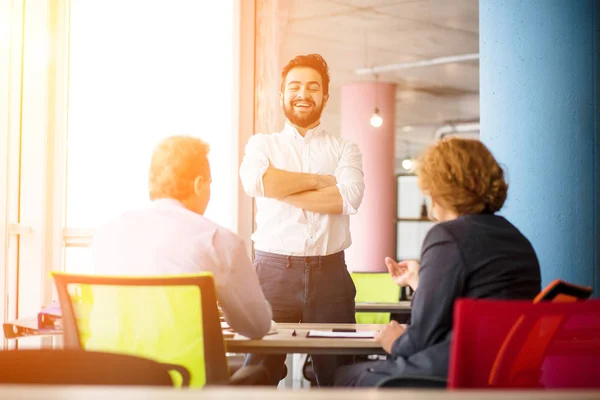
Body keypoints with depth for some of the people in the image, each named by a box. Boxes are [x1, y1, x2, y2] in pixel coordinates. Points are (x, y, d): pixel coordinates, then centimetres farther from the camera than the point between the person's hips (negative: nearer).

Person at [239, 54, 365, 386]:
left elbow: (349, 197, -8)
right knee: (259, 371, -4)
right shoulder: (262, 144, 13)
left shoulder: (345, 149, 13)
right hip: (273, 270, 0)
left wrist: (282, 190, -7)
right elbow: (254, 181, -10)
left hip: (329, 272, 1)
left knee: (338, 374, 0)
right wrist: (320, 180, -5)